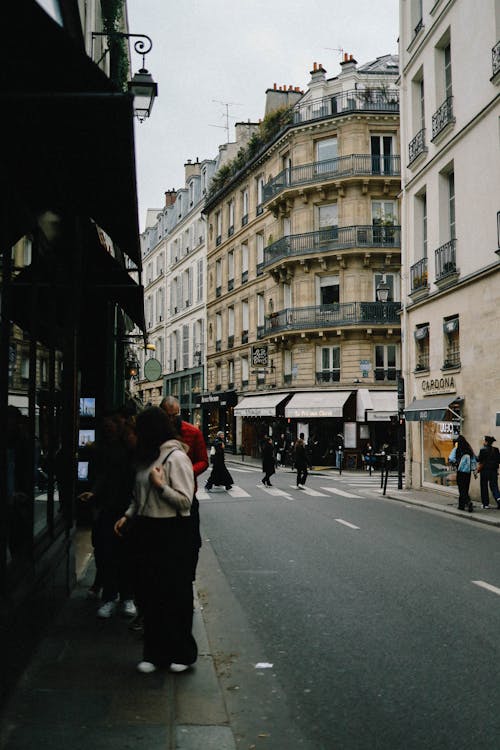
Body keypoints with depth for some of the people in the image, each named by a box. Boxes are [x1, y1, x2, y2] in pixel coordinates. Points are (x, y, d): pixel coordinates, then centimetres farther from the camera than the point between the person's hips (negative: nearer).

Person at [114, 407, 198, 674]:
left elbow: (185, 501, -14)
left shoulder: (176, 457, -13)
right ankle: (155, 653, 19)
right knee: (150, 593, 9)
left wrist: (160, 484, -20)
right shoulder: (148, 457, 13)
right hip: (147, 530, 8)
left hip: (171, 532, -8)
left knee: (173, 594, 2)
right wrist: (127, 516, 11)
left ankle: (181, 653, 16)